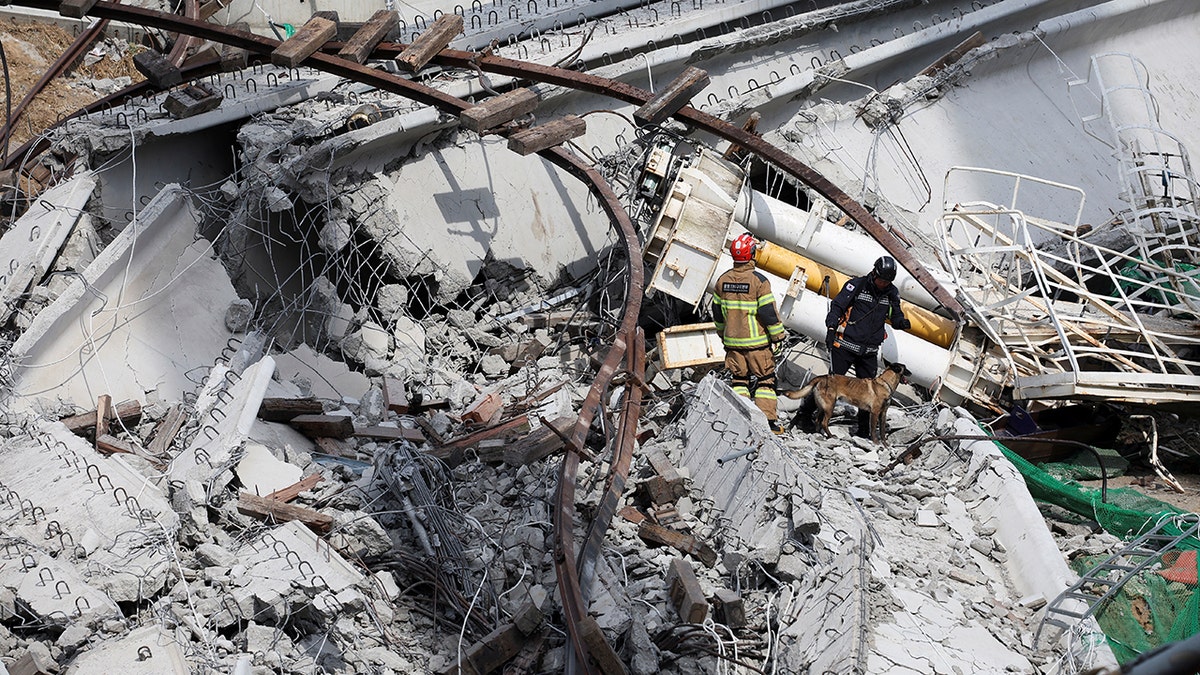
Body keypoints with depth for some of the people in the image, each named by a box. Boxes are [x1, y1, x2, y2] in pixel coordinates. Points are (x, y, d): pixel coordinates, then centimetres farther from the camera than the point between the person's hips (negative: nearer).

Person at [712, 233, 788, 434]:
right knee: (765, 379, 5)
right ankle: (768, 421, 2)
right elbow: (769, 312, -14)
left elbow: (717, 312, 11)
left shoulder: (722, 280, 2)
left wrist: (723, 334, 24)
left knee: (739, 379, 14)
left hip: (732, 341, 4)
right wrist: (778, 336, -3)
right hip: (757, 342, -4)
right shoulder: (759, 280, -15)